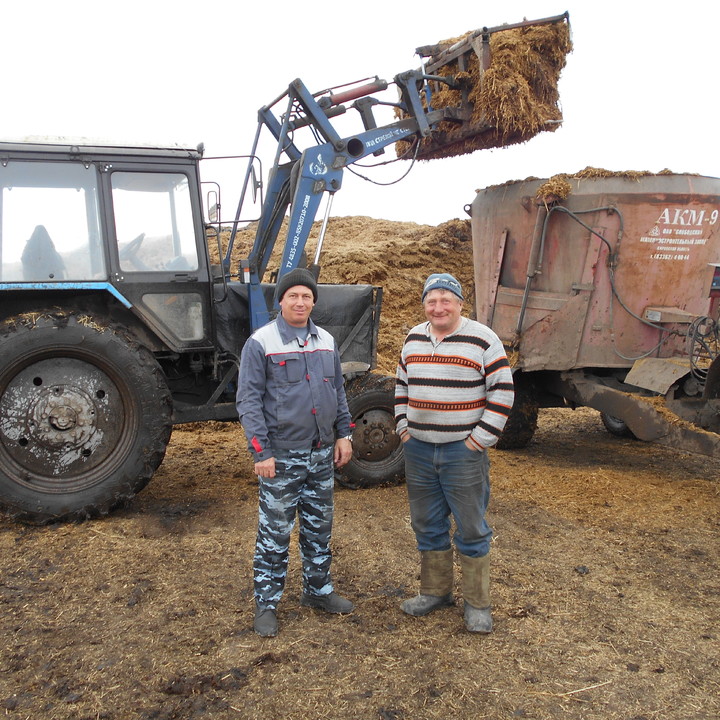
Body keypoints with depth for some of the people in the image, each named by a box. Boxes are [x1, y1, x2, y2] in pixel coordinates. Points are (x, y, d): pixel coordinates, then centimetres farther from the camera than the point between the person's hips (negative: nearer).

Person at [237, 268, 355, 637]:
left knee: (319, 527, 17)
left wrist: (343, 433, 9)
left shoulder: (326, 341, 9)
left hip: (322, 454, 6)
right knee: (275, 533, 4)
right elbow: (248, 401, -12)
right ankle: (266, 604, 19)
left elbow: (338, 391, 16)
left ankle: (318, 590, 34)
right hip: (282, 456, -6)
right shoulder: (261, 343, -9)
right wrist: (260, 451, -17)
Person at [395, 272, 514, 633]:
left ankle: (477, 603, 20)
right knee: (427, 526, 15)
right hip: (418, 449, 5)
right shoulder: (413, 339, 9)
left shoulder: (482, 340, -8)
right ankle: (435, 591, 32)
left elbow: (502, 391, -9)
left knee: (471, 530, 5)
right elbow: (402, 384, 19)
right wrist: (403, 426, 10)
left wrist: (481, 438, -11)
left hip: (463, 452, -5)